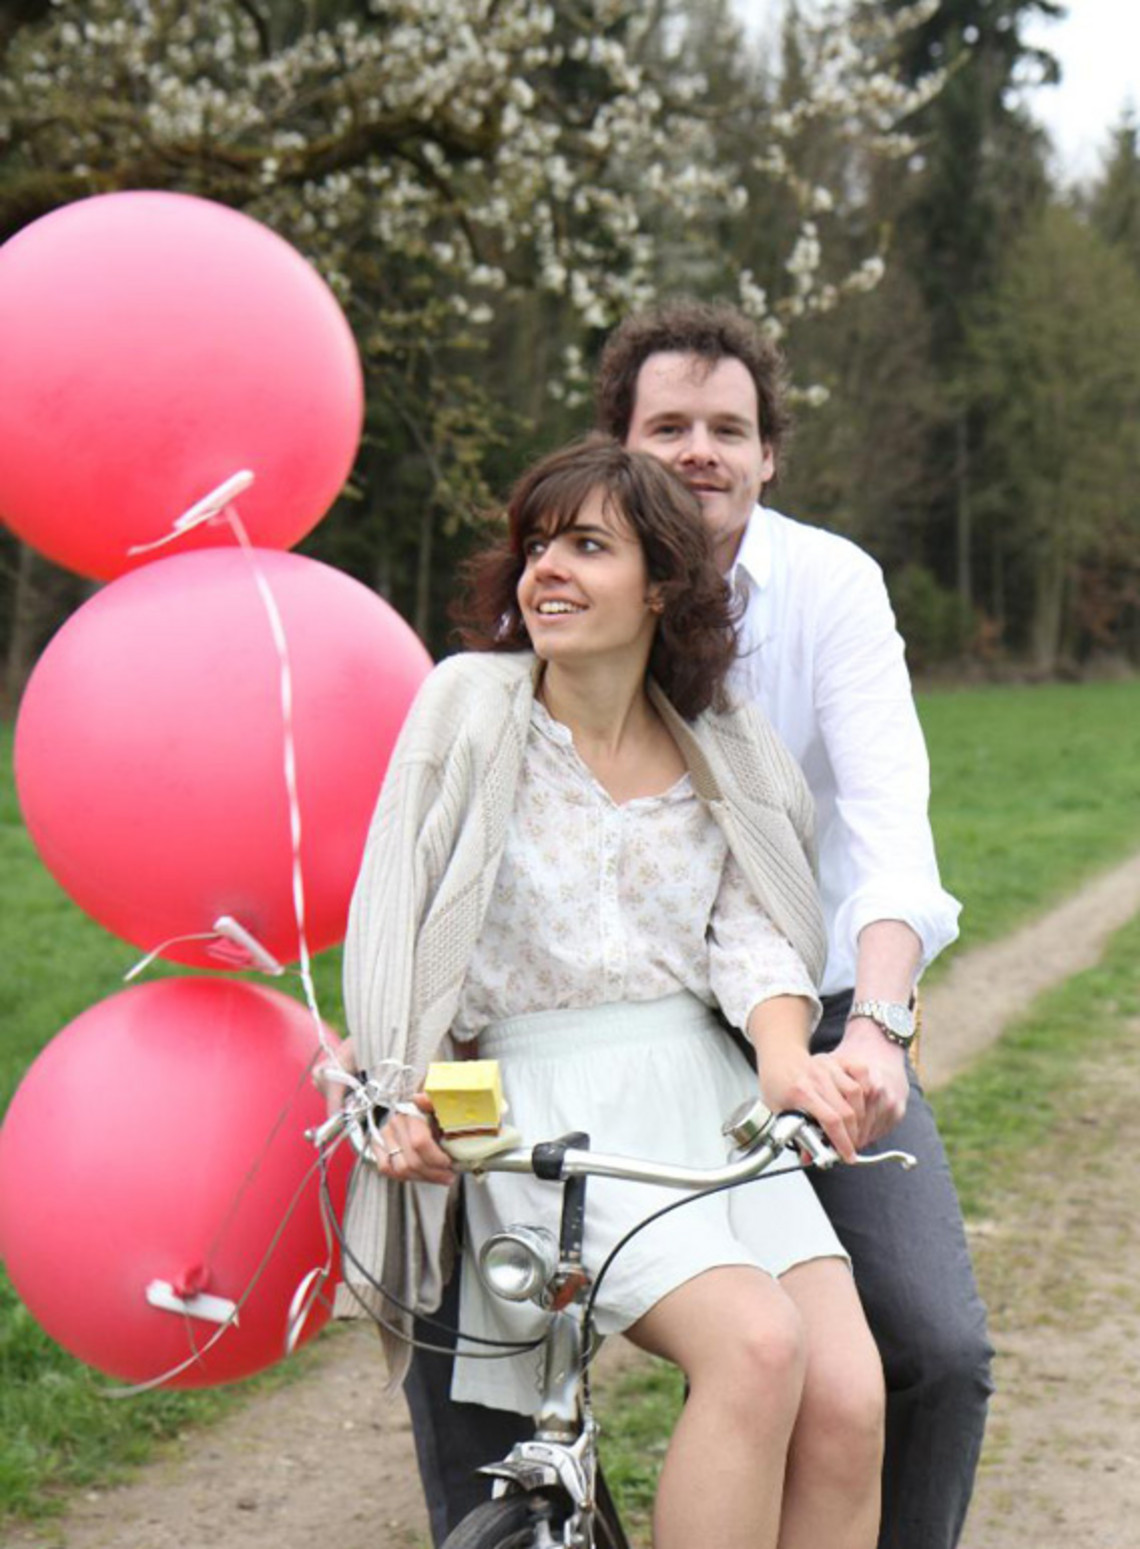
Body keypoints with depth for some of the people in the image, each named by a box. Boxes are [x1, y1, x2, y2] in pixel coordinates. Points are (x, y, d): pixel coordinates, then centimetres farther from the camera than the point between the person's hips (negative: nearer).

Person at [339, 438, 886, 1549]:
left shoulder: (722, 752, 12)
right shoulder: (471, 704, 2)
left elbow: (751, 934, 5)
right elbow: (396, 922, 2)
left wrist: (785, 1059, -16)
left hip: (710, 1094, 4)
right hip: (545, 1112, -4)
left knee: (848, 1401, -17)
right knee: (757, 1344, -29)